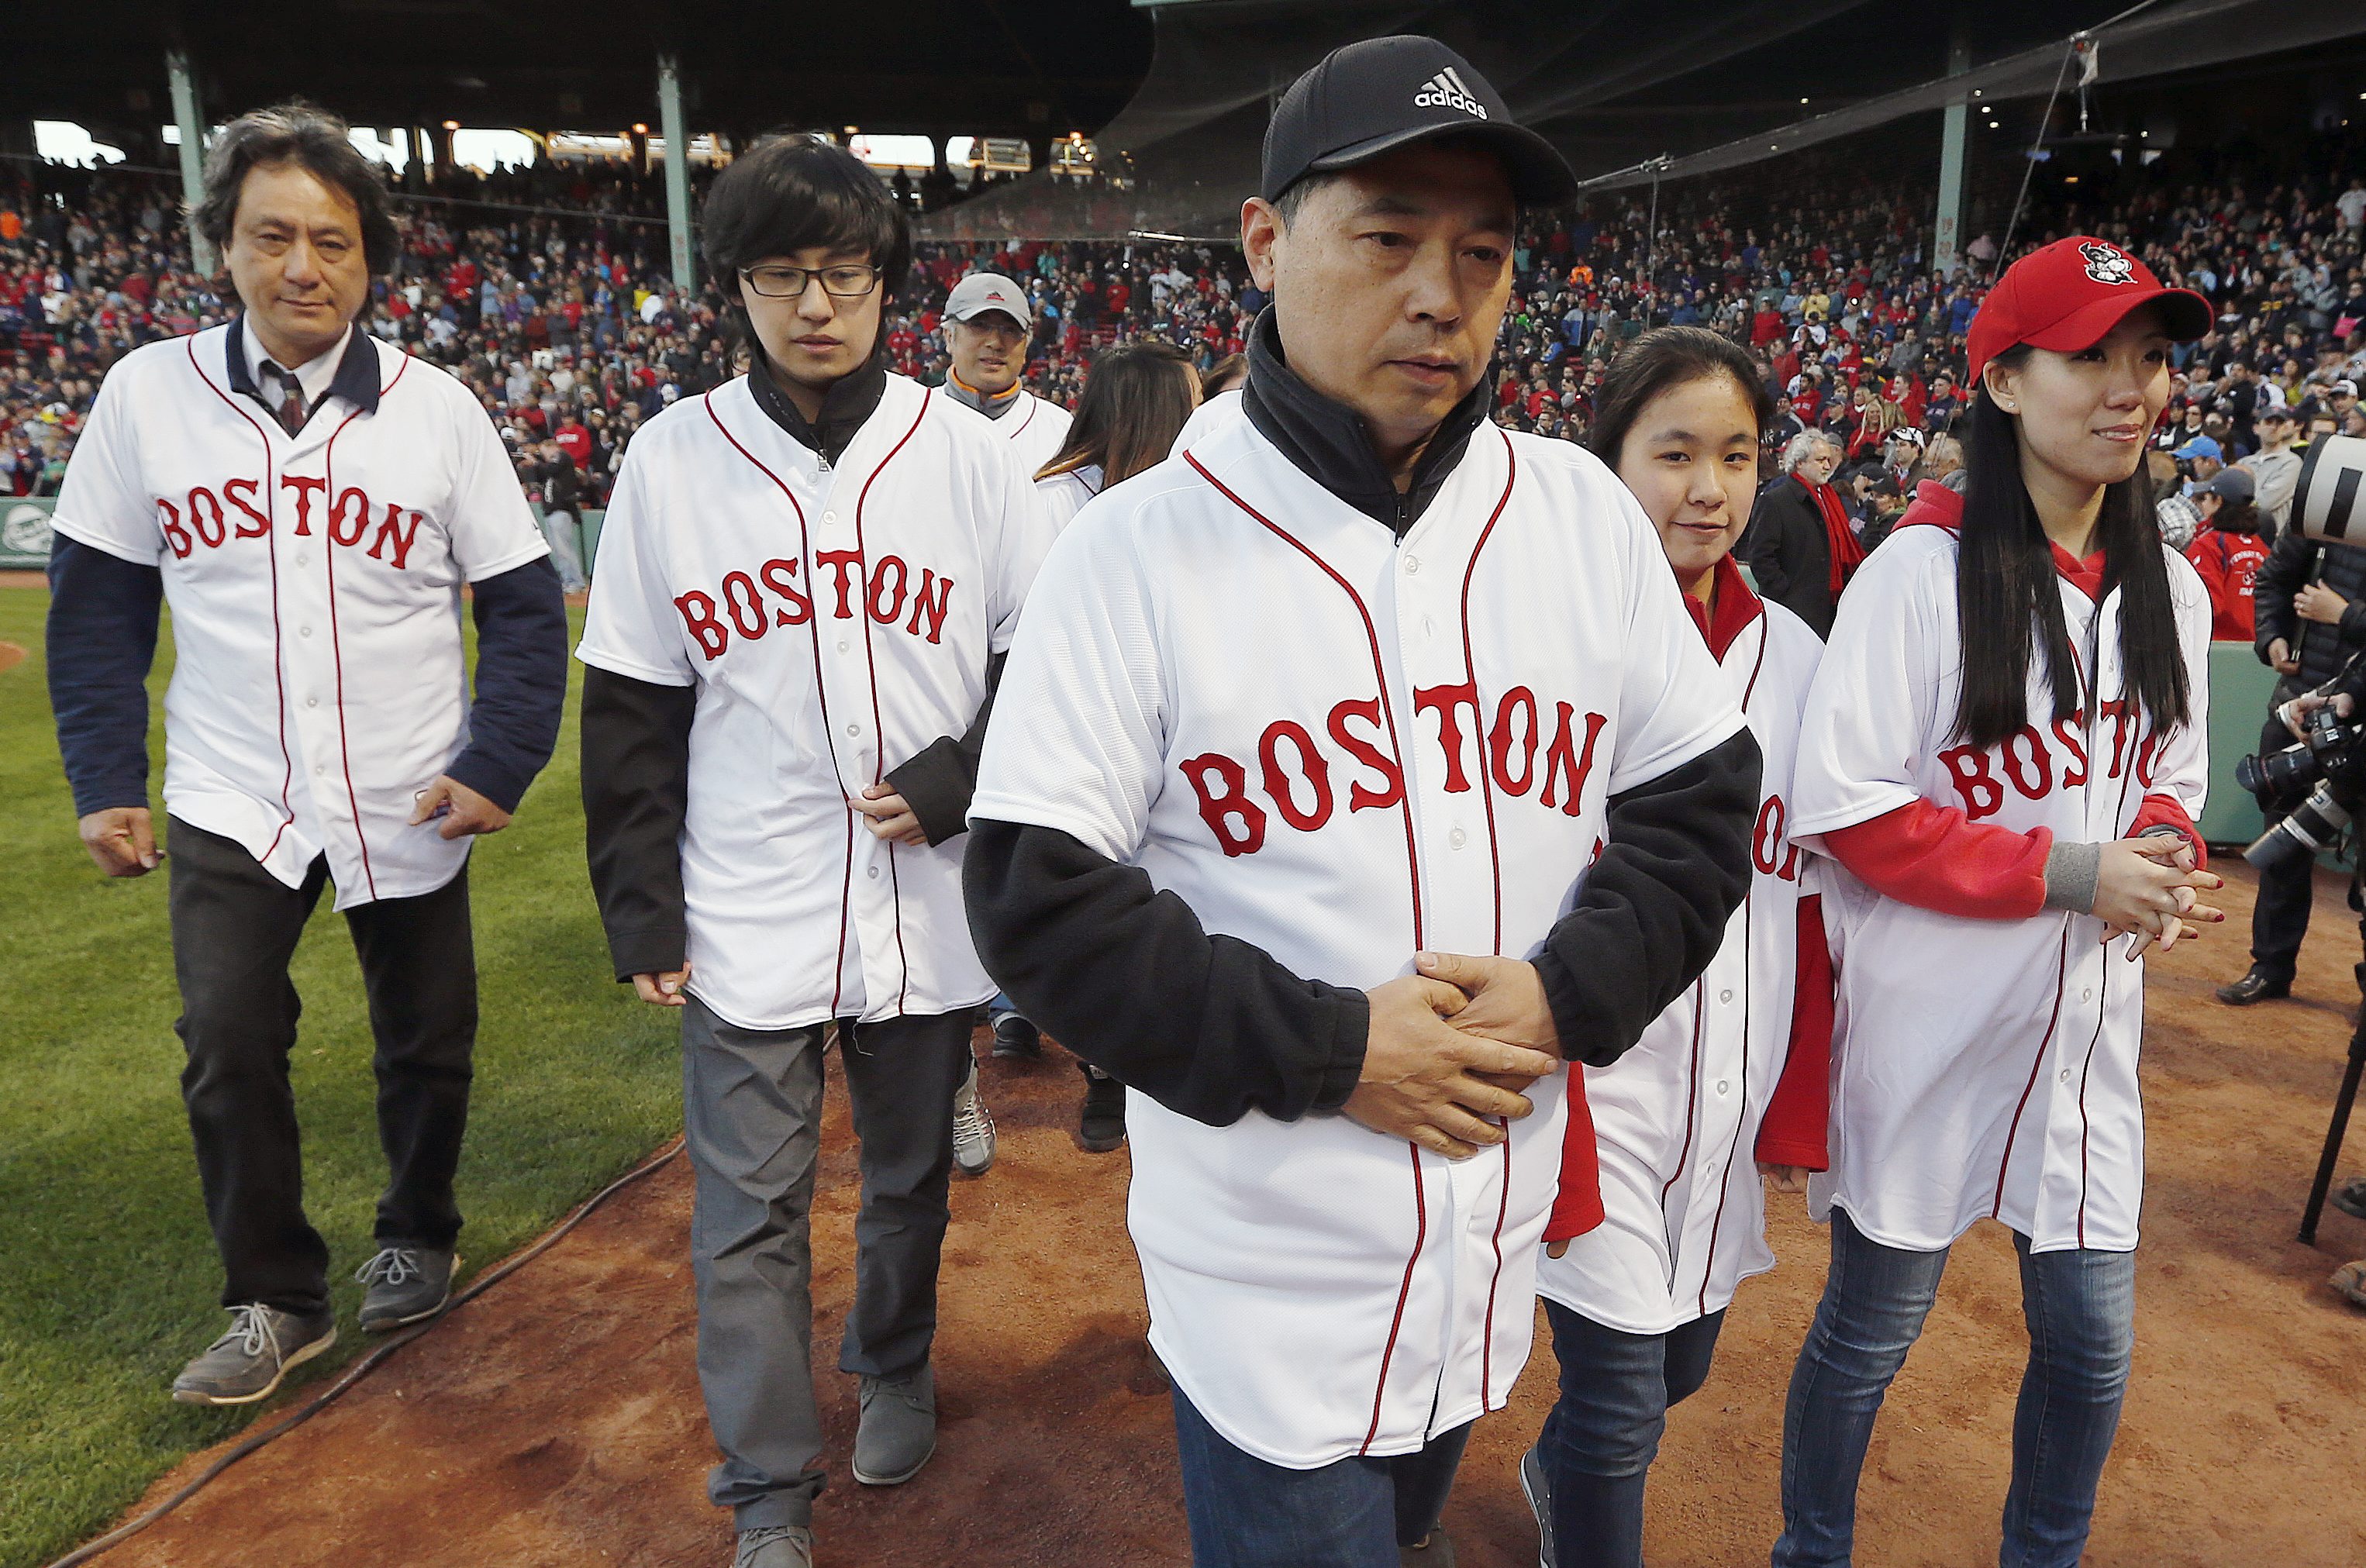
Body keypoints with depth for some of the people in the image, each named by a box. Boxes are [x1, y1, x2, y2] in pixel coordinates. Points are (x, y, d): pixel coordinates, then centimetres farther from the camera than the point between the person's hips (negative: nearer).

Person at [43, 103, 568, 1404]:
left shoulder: (435, 408, -6)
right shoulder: (149, 393, -4)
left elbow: (523, 603, -3)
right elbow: (98, 604, 4)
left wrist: (500, 762, -11)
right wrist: (105, 782, 0)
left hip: (410, 805, 0)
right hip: (229, 804, 0)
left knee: (427, 1042, 12)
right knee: (227, 1049, -7)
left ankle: (417, 1237, 38)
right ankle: (275, 1301, 14)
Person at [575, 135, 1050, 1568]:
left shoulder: (961, 446, -2)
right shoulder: (673, 457, -1)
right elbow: (632, 710, 2)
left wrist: (957, 782, -12)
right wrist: (642, 911, 1)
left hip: (927, 900, 1)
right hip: (745, 919, 0)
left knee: (912, 1174, 18)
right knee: (749, 1209, 7)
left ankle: (896, 1370, 45)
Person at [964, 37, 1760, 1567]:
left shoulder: (1586, 515, -2)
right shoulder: (1139, 547, -14)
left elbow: (1701, 796, 4)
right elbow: (1040, 894, -15)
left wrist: (1569, 995, -12)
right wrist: (1324, 1050, -20)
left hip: (1507, 1234, 5)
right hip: (1265, 1264, -4)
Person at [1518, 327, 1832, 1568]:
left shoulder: (1791, 655, 3)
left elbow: (1807, 901, 8)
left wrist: (1801, 1107, 7)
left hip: (1735, 1088, 6)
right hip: (1595, 1084, -6)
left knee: (1683, 1357, 21)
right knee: (1620, 1402, 3)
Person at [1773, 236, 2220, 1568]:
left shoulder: (2169, 588, 7)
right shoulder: (1926, 572, -14)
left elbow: (2172, 785, 17)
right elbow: (1843, 807, -16)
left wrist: (2159, 855, -6)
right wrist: (2067, 874, -19)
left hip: (2091, 1023, 6)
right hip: (1932, 1023, -5)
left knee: (2093, 1343, 15)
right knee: (1873, 1331, 10)